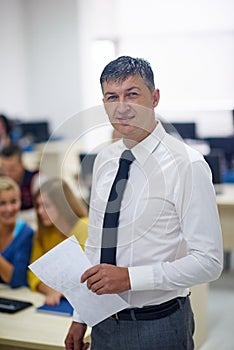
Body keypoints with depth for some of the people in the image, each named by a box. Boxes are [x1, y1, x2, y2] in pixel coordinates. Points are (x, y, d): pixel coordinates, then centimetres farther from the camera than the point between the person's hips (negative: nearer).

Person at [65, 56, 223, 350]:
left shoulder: (187, 164, -17)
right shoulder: (104, 160, 4)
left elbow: (208, 261, -18)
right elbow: (94, 243, 10)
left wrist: (130, 277, -24)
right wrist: (79, 318, 11)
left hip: (159, 326, -5)